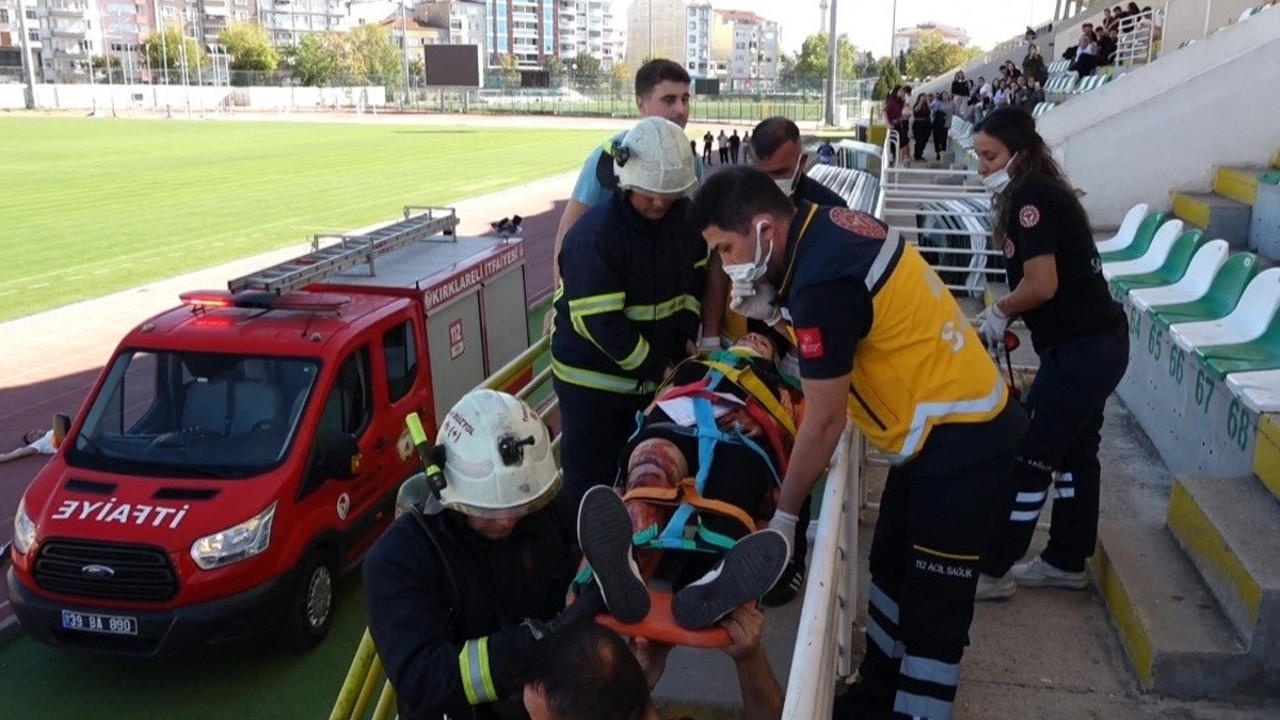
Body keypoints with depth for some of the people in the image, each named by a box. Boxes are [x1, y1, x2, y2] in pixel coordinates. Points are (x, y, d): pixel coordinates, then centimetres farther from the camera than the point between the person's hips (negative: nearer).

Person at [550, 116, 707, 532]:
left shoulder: (685, 218, -3)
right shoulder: (595, 235, -23)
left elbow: (695, 283, 10)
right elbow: (601, 323, -25)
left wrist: (683, 349, -2)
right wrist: (659, 369, -18)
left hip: (656, 374, 6)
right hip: (592, 379, -6)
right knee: (591, 484, 3)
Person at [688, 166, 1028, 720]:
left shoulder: (823, 278, -28)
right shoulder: (826, 226, 0)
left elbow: (825, 422, -21)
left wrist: (783, 516, -9)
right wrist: (776, 312, -4)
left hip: (961, 441, -10)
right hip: (949, 423, 10)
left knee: (933, 606, 0)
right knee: (892, 569, 21)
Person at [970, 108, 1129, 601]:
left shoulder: (1029, 197, -17)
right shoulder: (1041, 191, 13)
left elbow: (1042, 285, -22)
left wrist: (998, 311, -6)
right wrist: (1005, 313, 5)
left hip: (1081, 350, -10)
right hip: (1097, 343, 10)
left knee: (1029, 456, -3)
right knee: (1073, 452, 18)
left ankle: (991, 571, 8)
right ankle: (1067, 562, 32)